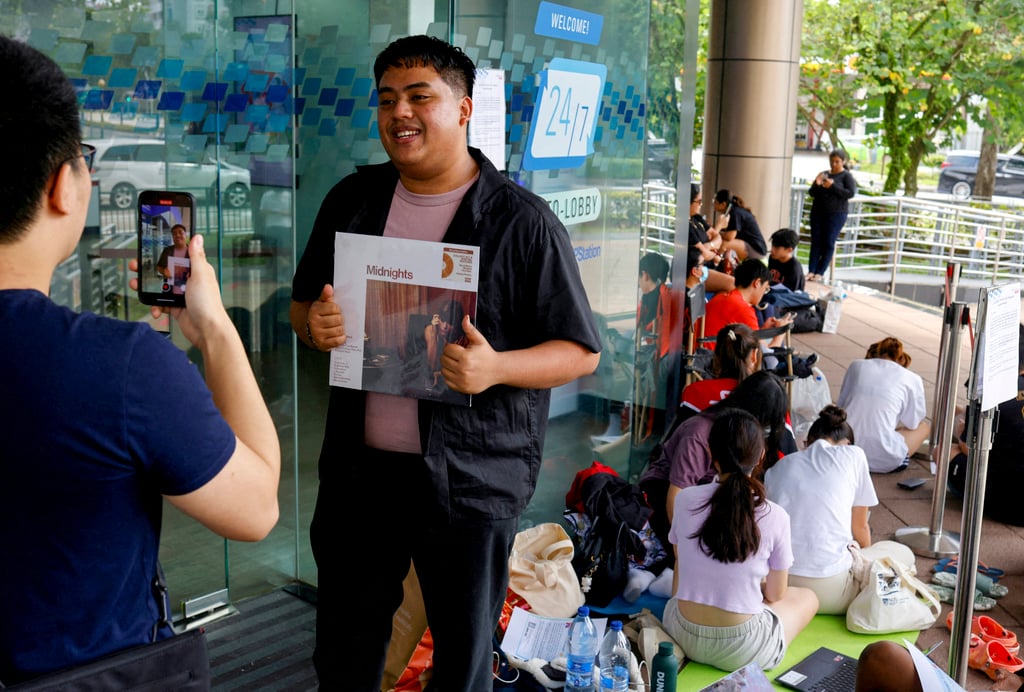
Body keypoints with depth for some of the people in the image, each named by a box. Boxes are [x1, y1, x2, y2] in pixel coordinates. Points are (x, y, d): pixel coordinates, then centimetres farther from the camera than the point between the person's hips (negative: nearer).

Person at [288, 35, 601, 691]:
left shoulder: (524, 221, -8)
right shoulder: (352, 200, 7)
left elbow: (581, 351, -6)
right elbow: (303, 304, 17)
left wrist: (496, 368, -25)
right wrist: (316, 324, -8)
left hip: (469, 480, -4)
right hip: (359, 465, 4)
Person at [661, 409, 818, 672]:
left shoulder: (684, 500, -12)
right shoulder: (775, 517, -18)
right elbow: (775, 595, -5)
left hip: (683, 636, 3)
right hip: (741, 651, -3)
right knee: (808, 597, 23)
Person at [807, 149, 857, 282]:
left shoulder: (847, 176, 1)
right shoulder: (824, 174, 13)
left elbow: (851, 193, -13)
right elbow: (811, 193, 12)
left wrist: (832, 186, -20)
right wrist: (817, 184, -9)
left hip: (836, 214, -4)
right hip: (818, 212, 4)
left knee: (828, 243, -4)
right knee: (816, 241, -1)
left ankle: (820, 272, -2)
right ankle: (811, 271, -2)